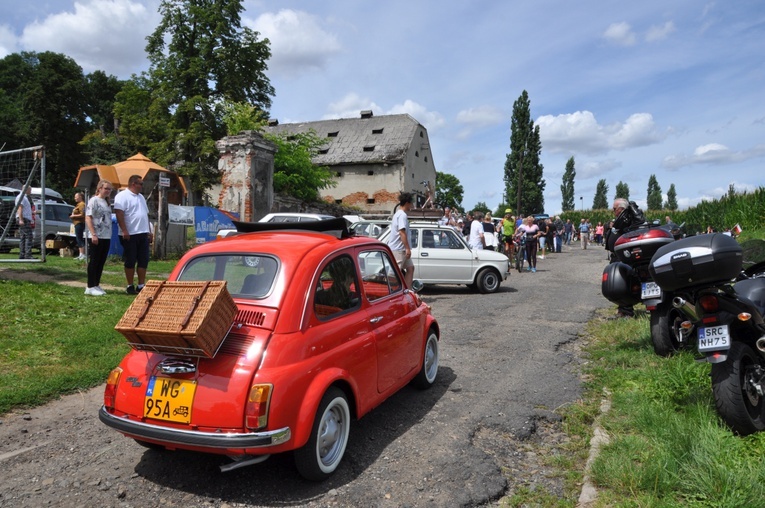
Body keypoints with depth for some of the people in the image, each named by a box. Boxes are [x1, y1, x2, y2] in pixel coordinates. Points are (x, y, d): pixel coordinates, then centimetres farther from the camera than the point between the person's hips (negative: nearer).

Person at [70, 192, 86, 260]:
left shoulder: (81, 204, -14)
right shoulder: (78, 204, 20)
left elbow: (82, 215, -22)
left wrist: (73, 216, -12)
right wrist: (72, 215, 15)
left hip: (79, 223, -11)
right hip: (78, 224, 11)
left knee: (79, 239, -11)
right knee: (79, 239, 12)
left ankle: (83, 255, -12)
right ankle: (81, 255, 16)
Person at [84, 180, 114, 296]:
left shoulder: (106, 202, 17)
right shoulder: (94, 200, -6)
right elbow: (88, 218, -11)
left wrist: (110, 234, 13)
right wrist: (93, 234, -18)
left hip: (106, 237, 8)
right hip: (97, 237, -7)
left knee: (101, 262, 10)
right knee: (94, 261, -3)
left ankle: (96, 285, 17)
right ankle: (90, 287, 2)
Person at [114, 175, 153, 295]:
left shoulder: (141, 197, 20)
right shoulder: (122, 196, -6)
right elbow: (119, 214, -15)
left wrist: (149, 231, 17)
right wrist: (124, 231, -21)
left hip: (143, 234, 7)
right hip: (130, 234, -7)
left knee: (144, 261, 6)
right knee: (130, 261, 0)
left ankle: (141, 286, 13)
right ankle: (130, 286, 9)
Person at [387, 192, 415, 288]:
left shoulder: (398, 214, 18)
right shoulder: (402, 215, -14)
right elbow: (402, 232, -23)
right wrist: (408, 248, -23)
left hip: (401, 249, 11)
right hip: (398, 249, -11)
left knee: (410, 267, 13)